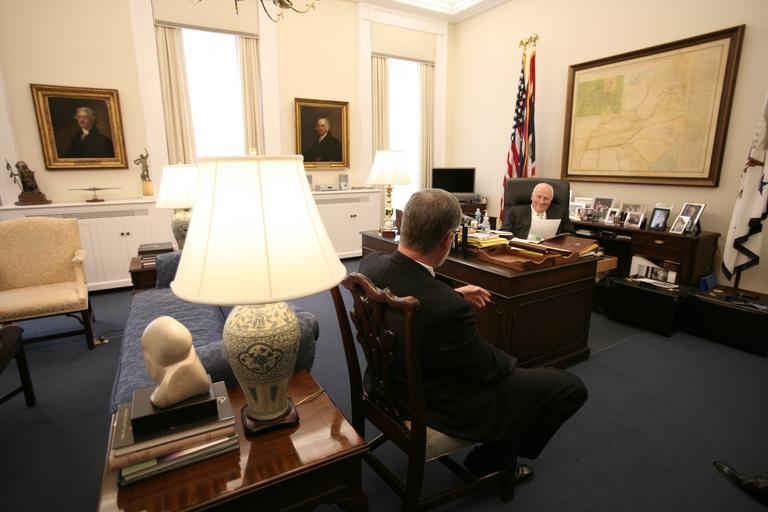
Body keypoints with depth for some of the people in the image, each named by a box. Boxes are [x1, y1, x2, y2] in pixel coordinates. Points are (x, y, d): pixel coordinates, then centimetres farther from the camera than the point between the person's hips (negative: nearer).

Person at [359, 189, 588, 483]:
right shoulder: (445, 307, -38)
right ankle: (490, 459, 20)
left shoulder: (370, 263, -15)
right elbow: (487, 368, -19)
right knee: (571, 387, 4)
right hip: (444, 404, -8)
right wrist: (512, 364, 3)